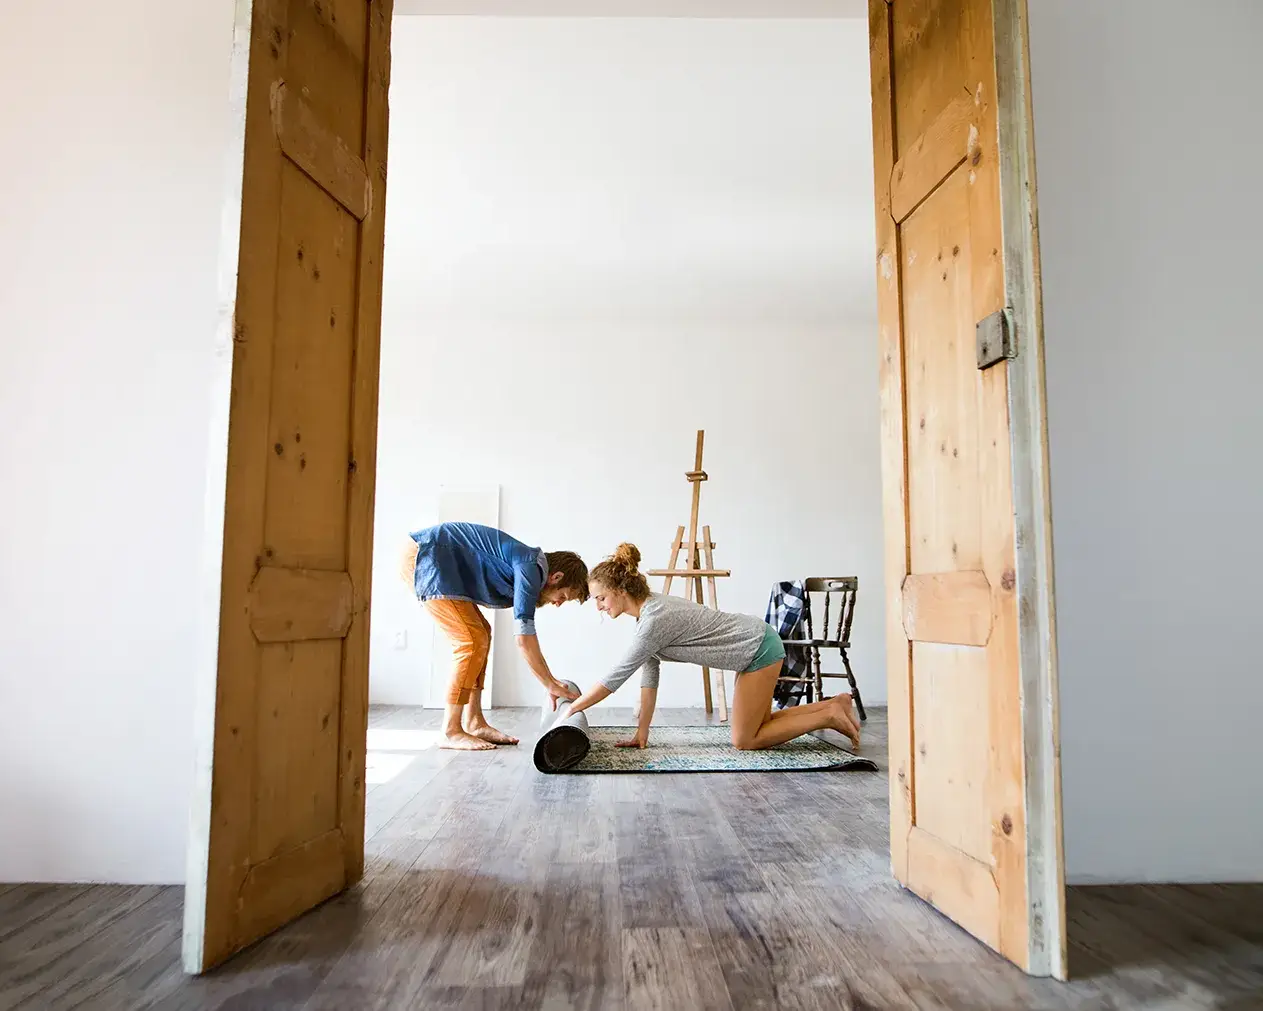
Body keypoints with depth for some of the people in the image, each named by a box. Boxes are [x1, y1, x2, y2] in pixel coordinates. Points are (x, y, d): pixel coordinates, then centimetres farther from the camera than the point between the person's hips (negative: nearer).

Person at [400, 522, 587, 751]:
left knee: (481, 635, 10)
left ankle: (475, 724, 12)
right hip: (424, 557, -10)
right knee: (472, 641, -12)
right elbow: (524, 639, -19)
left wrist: (552, 682, 21)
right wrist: (551, 685, -8)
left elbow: (526, 637, 20)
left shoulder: (526, 568, 12)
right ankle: (451, 732, -5)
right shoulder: (531, 567, -17)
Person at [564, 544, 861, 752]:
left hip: (759, 649, -9)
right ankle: (833, 705, 19)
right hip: (754, 647, 9)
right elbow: (649, 672, 3)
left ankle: (830, 715, 2)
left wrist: (570, 710, -13)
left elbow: (617, 676, -22)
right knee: (758, 728, 16)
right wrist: (642, 730, 0)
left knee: (745, 740, -2)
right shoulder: (648, 608, 2)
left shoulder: (654, 620, -26)